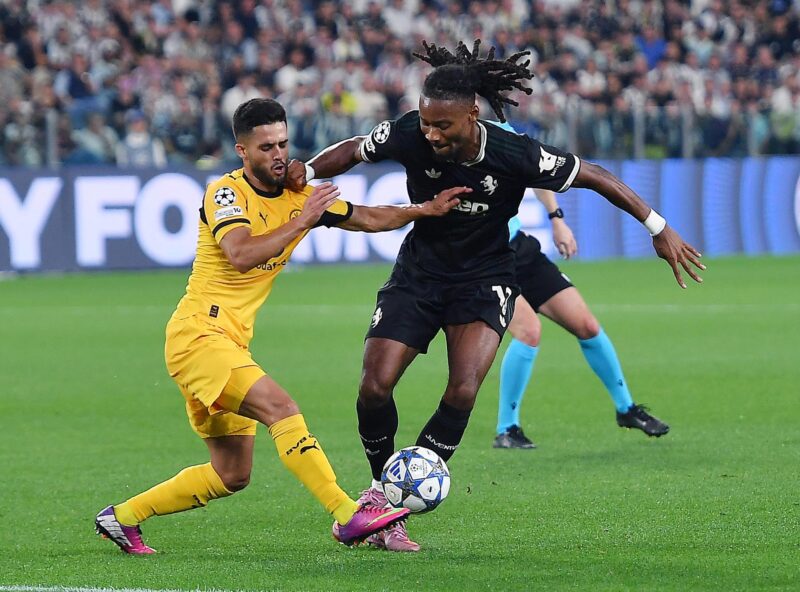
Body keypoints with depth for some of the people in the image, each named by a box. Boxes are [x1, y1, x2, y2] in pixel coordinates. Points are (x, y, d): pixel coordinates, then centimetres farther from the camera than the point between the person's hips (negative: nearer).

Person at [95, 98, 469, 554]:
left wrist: (426, 210, 7)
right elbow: (241, 255, -27)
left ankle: (123, 516, 21)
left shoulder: (300, 197, 10)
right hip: (198, 333, -9)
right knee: (282, 409, -26)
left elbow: (369, 218, 19)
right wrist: (301, 222, -26)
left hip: (231, 344, 9)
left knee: (232, 475, 10)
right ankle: (349, 517, -31)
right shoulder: (226, 192, -10)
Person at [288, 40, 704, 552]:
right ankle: (382, 484, 16)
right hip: (420, 273, 2)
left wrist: (659, 228, -10)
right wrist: (307, 172, -16)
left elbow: (594, 177, -13)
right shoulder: (409, 136, -19)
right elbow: (354, 151, 1)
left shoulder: (515, 155, -24)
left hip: (485, 279, -2)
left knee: (463, 390, -22)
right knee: (375, 387, -12)